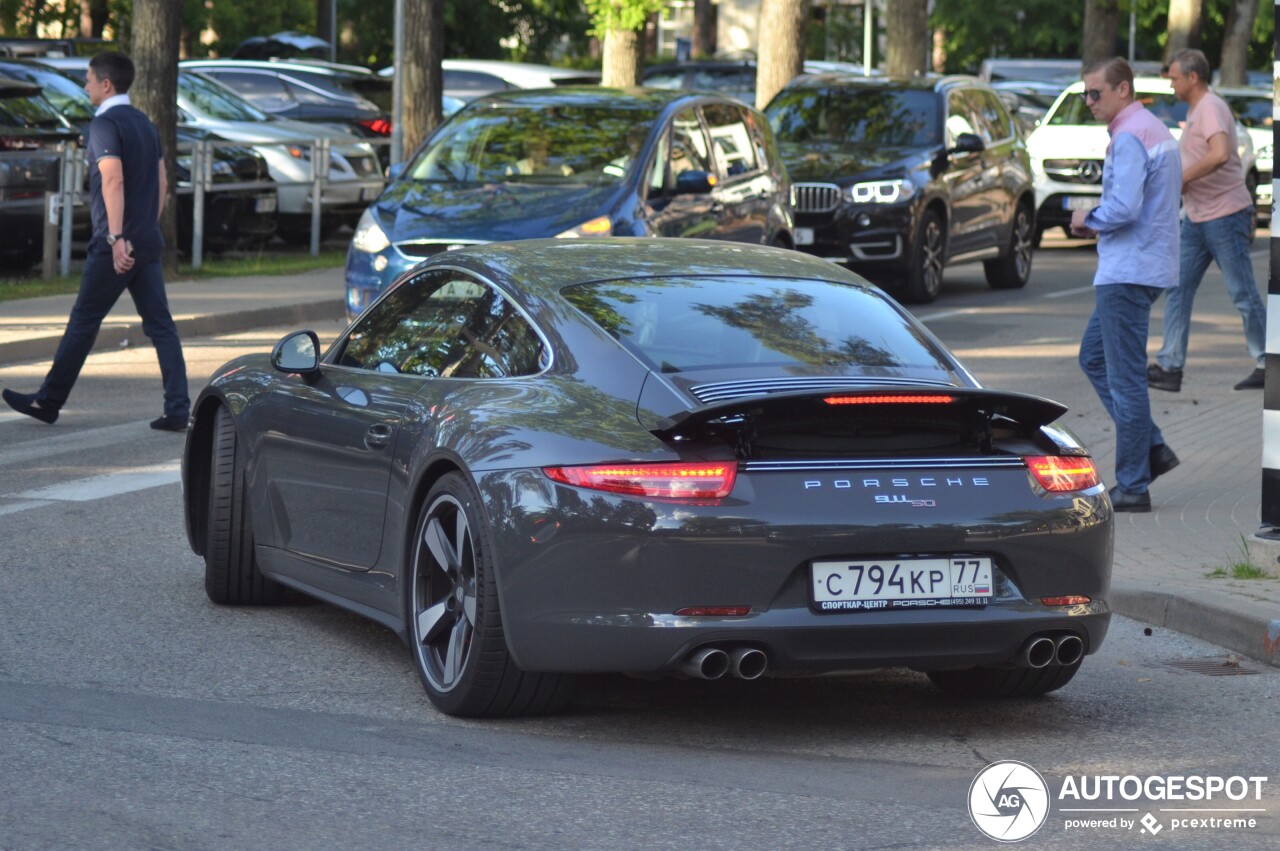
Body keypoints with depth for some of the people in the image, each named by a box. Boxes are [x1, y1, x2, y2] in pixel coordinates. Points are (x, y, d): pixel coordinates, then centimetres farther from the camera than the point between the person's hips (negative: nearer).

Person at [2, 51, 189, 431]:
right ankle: (177, 410, -4)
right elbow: (161, 183, 18)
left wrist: (117, 237, -28)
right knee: (160, 324, 3)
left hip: (115, 246, -7)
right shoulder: (145, 124, 15)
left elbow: (113, 180, -23)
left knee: (83, 322, 3)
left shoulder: (105, 124, -11)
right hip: (149, 243, 7)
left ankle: (48, 401, 14)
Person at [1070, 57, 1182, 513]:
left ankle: (1133, 487, -1)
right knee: (1094, 357, 18)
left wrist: (1089, 218, -7)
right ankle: (1153, 449, 14)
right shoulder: (1157, 131, 17)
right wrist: (1098, 223, 12)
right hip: (1146, 266, 11)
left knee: (1125, 377, -5)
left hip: (1128, 273, -11)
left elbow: (1124, 207, -26)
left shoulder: (1129, 138, -16)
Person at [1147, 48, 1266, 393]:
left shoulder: (1211, 108, -16)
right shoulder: (1194, 110, 16)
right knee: (1178, 290, 4)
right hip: (1196, 218, 10)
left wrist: (1181, 179, -23)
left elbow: (1220, 155, -32)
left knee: (1243, 293, -2)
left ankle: (1266, 365, 8)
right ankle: (1169, 367, 3)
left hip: (1224, 214, -10)